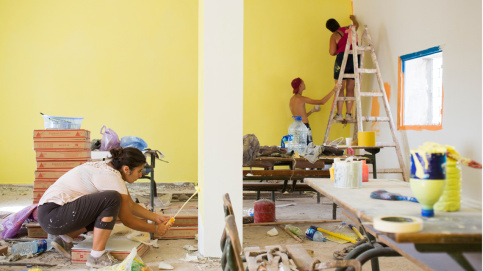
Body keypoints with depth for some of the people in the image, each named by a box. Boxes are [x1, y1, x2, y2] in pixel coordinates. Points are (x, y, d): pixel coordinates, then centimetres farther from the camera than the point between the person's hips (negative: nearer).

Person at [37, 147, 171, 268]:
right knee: (112, 199, -23)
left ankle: (65, 239, 10)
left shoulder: (110, 168, 10)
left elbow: (131, 205, 20)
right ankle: (97, 256, -14)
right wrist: (155, 229, 0)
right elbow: (127, 220, -11)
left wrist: (156, 217, 17)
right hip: (52, 215, -10)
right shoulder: (111, 177, -18)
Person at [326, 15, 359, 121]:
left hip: (343, 59, -5)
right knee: (350, 89, 7)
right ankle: (348, 114, 6)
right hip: (355, 59, 5)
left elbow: (332, 52, -7)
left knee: (340, 89, 0)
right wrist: (353, 18, 59)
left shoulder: (334, 36, 0)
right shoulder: (349, 29, 16)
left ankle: (339, 114, -4)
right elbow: (356, 24, 39)